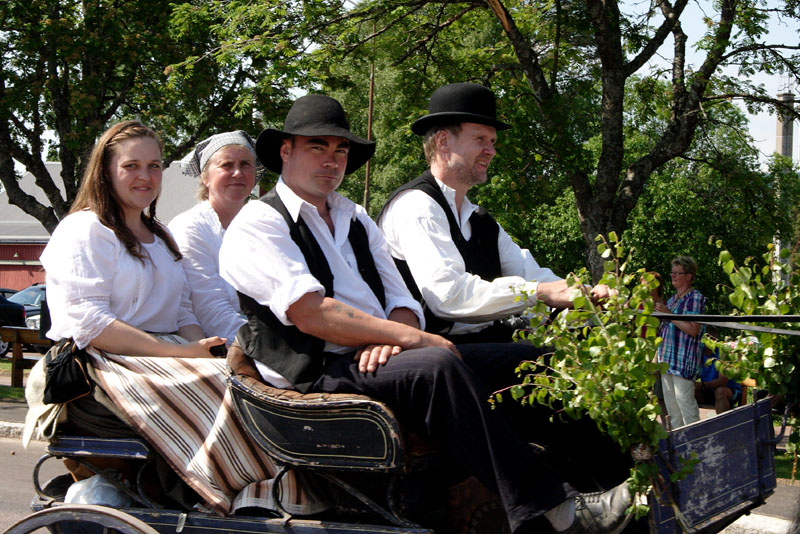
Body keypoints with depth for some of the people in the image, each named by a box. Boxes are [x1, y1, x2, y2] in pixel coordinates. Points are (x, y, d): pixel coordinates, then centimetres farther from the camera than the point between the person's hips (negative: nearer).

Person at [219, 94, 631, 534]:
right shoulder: (257, 225, -1)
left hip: (378, 354, 7)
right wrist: (409, 337, -18)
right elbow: (309, 314, -15)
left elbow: (402, 301, 14)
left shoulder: (356, 220, 23)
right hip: (321, 373, -7)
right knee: (437, 365, -34)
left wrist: (388, 340, -11)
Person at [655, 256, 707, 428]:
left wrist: (669, 314, -18)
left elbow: (693, 330, -19)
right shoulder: (672, 299, 18)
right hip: (667, 358, 9)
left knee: (684, 399, -10)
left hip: (685, 359, -9)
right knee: (670, 401, 11)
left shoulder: (695, 298, -9)